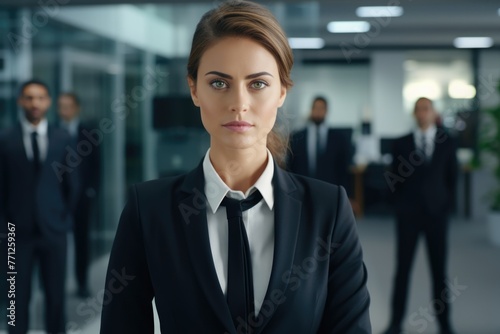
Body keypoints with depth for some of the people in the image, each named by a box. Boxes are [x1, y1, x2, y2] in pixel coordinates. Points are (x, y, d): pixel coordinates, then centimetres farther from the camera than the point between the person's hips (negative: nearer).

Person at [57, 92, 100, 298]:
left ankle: (82, 283, 14)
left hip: (81, 196, 0)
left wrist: (92, 190, -3)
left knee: (81, 240, 6)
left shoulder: (88, 134, 4)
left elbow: (96, 165, 5)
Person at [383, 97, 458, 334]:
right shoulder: (401, 144, 3)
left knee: (439, 270, 6)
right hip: (408, 214, 0)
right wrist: (401, 205, 0)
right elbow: (393, 179, 6)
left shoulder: (448, 143, 4)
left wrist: (447, 204, 1)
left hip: (437, 212, 0)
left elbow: (452, 177, 8)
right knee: (402, 269, 4)